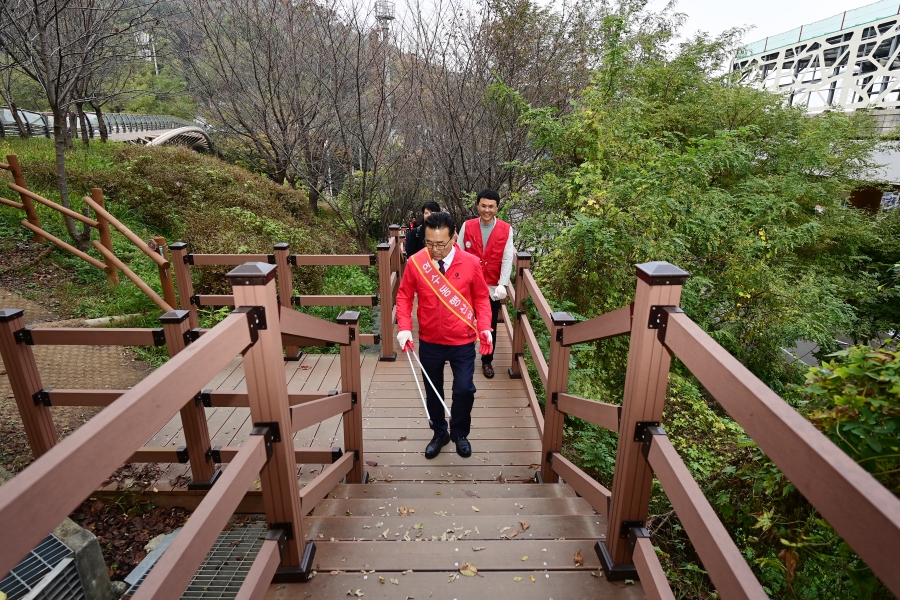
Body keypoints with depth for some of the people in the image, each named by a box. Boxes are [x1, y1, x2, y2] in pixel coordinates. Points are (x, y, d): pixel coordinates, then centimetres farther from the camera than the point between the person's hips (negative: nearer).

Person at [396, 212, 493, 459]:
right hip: (429, 343, 1)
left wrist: (484, 327, -14)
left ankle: (460, 433, 32)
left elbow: (481, 298, -1)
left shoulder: (470, 264, -12)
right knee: (432, 391, 15)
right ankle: (439, 434, 40)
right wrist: (404, 327, -14)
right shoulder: (415, 263, -11)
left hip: (463, 342, -1)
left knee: (464, 390, 3)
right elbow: (404, 296, -1)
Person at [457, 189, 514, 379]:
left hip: (493, 288, 0)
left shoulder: (506, 230, -5)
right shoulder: (467, 226, -3)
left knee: (490, 327, 11)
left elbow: (507, 259, -6)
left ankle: (487, 361, 28)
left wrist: (503, 285, -15)